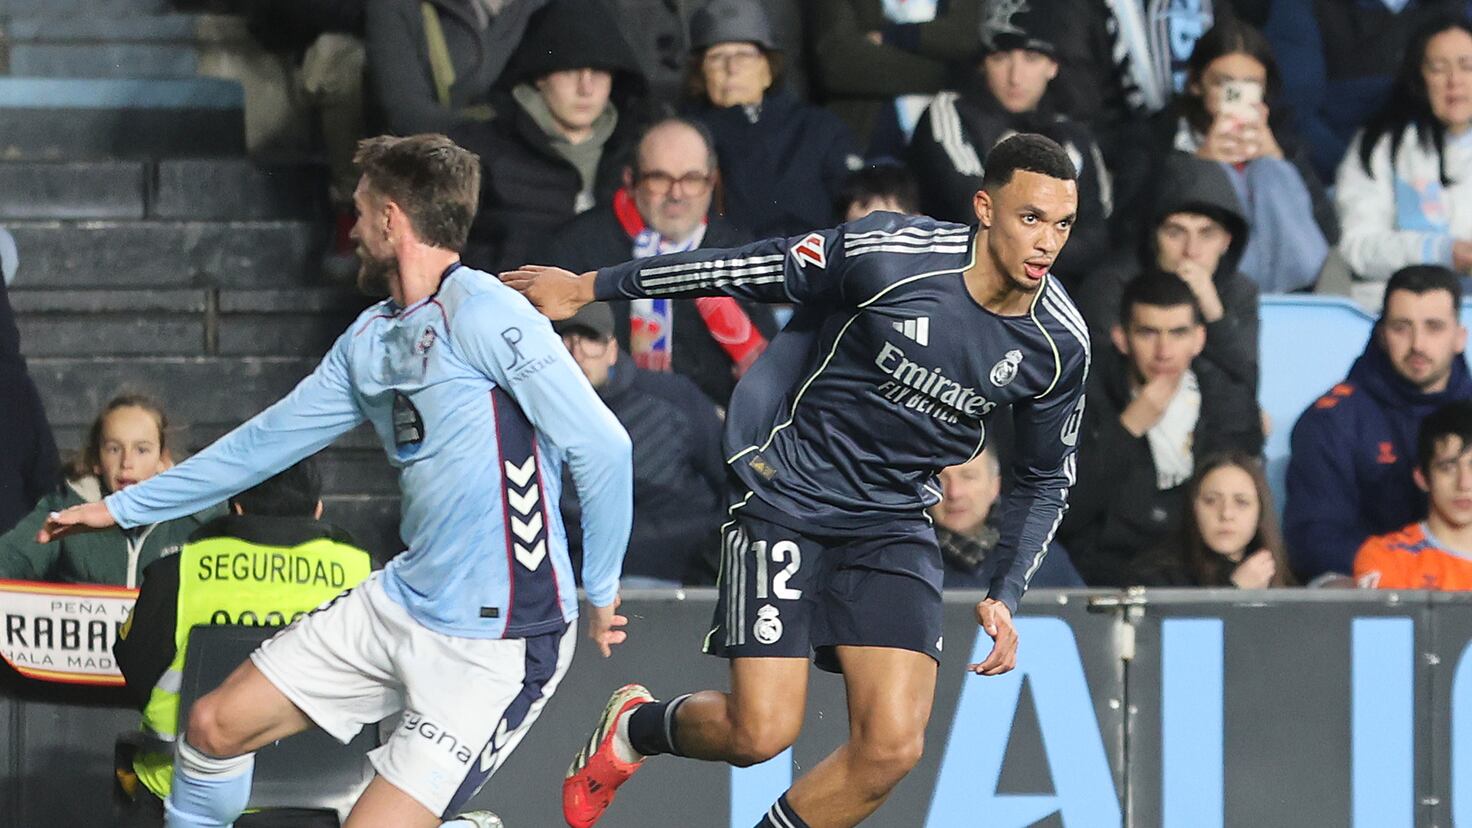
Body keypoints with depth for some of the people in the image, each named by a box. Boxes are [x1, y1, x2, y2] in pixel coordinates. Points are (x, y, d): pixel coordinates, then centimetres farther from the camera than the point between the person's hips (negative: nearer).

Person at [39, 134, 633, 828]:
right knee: (215, 727, 11)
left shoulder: (481, 313, -16)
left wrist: (600, 590, -10)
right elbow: (271, 439, 23)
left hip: (497, 641, -9)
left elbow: (601, 446, -18)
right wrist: (122, 507, 28)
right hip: (400, 605, 9)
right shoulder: (368, 339, 12)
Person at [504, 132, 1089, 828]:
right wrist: (588, 287, 0)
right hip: (787, 502, -4)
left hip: (893, 524, 4)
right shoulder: (885, 254, -21)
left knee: (892, 746, -13)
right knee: (760, 732, -11)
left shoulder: (1060, 345, -8)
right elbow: (754, 270, -8)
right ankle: (635, 727, 24)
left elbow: (1047, 481, 9)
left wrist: (1005, 596, -3)